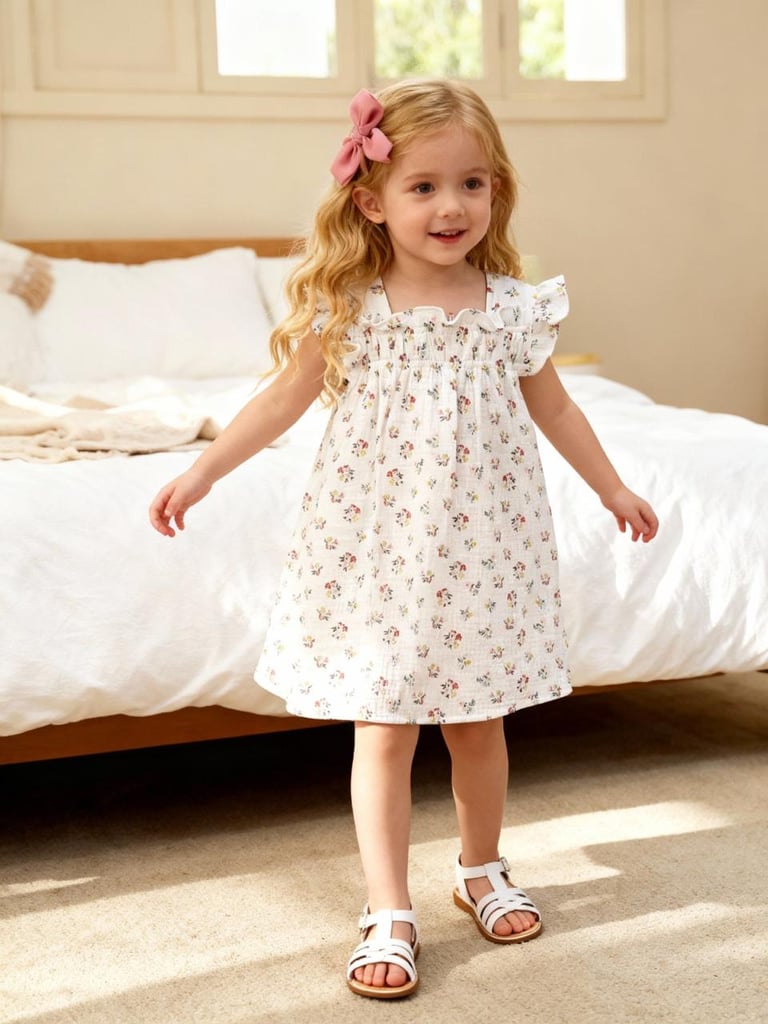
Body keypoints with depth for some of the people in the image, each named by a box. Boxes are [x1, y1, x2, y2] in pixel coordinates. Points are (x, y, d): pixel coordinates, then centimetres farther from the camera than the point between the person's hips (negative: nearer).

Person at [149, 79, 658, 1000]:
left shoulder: (512, 308, -1)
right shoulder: (349, 309, -5)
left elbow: (551, 407, 12)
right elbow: (286, 396, 2)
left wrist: (613, 488, 20)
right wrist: (202, 471, -3)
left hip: (482, 545, 2)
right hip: (377, 545, -2)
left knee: (479, 722, 13)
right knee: (382, 732, 2)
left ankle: (481, 870, 36)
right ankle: (389, 914, 12)